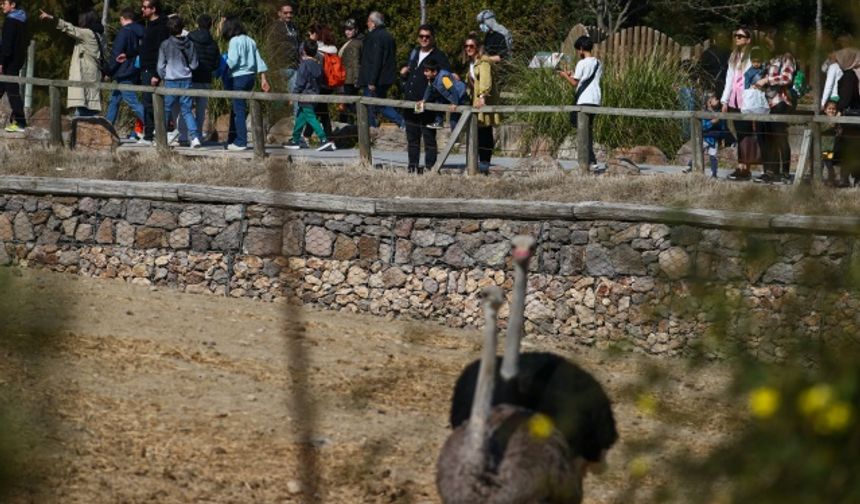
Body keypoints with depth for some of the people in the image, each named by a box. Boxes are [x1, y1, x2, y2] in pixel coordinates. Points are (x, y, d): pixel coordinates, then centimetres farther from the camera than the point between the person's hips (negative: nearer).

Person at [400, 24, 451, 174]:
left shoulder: (439, 56, -3)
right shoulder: (414, 53, 18)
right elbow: (405, 77, 30)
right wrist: (403, 73, 9)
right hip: (410, 103, 7)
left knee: (429, 138, -4)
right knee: (412, 138, 12)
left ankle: (429, 167, -2)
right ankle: (412, 166, 19)